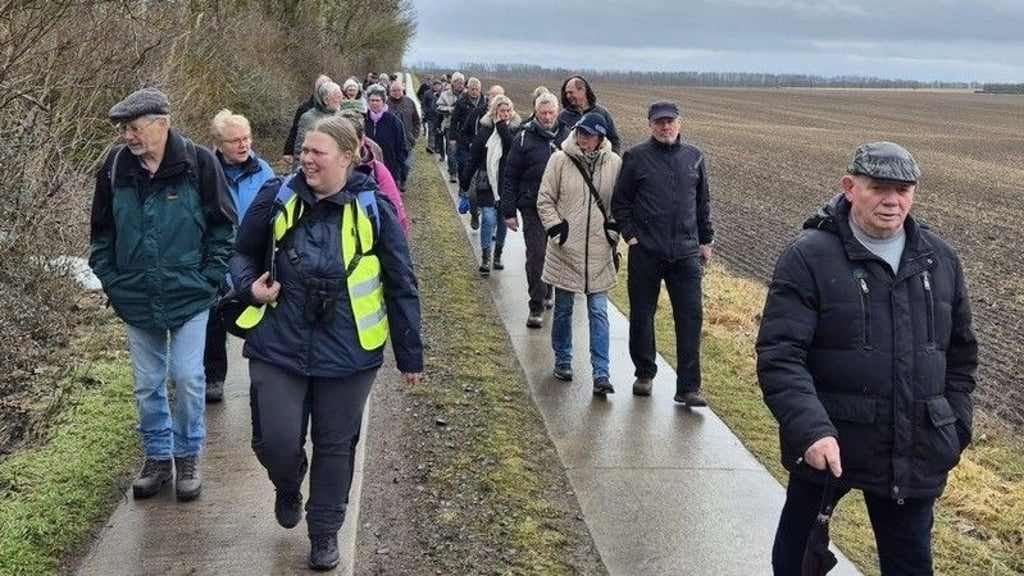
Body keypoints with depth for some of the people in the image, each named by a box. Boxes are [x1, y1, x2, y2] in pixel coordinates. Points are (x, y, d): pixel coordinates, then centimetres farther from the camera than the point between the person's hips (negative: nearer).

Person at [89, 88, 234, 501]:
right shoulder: (115, 167, -2)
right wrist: (110, 281, 2)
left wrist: (209, 278, -9)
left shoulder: (198, 163, -11)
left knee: (188, 379, 1)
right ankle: (157, 457, 29)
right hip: (136, 300, 3)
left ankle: (188, 457, 20)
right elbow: (101, 232, 8)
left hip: (189, 298, -3)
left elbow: (223, 226, -5)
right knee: (147, 384, 13)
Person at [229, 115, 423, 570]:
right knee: (275, 441, -1)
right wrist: (251, 285, -10)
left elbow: (401, 286, -2)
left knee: (335, 445, 11)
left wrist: (410, 355, 0)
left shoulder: (374, 209, -9)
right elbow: (243, 253, 12)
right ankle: (288, 490, 36)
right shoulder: (278, 199, -4)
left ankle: (325, 531, 33)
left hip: (346, 353, -1)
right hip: (279, 346, 1)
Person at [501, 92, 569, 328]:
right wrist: (509, 212, -4)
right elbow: (510, 177, -1)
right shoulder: (524, 138, -3)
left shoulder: (567, 136, 5)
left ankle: (547, 292, 33)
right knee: (536, 254, -7)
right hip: (533, 207, -3)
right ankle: (536, 306, -1)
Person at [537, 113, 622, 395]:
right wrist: (556, 229, -9)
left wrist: (613, 234, 1)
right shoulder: (560, 160, -5)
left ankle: (601, 374, 2)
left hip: (599, 252, 0)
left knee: (599, 313, 0)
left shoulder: (614, 163, -2)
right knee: (563, 309, 12)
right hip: (565, 250, 0)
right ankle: (562, 361, 30)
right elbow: (544, 200, 0)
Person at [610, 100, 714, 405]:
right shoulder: (636, 157, -1)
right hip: (645, 253, -2)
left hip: (686, 254, 2)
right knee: (641, 315, 10)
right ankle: (644, 374, 28)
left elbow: (703, 203, 15)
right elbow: (620, 202, 3)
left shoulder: (694, 157, 7)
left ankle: (688, 387, 3)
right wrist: (630, 235, -6)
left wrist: (706, 240, 15)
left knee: (691, 318, -2)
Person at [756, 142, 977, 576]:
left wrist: (955, 429, 8)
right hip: (827, 446, -4)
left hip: (915, 454, 4)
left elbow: (961, 353, 14)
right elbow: (779, 356, -19)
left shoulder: (940, 260, 4)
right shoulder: (808, 258, -12)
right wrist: (811, 429, -30)